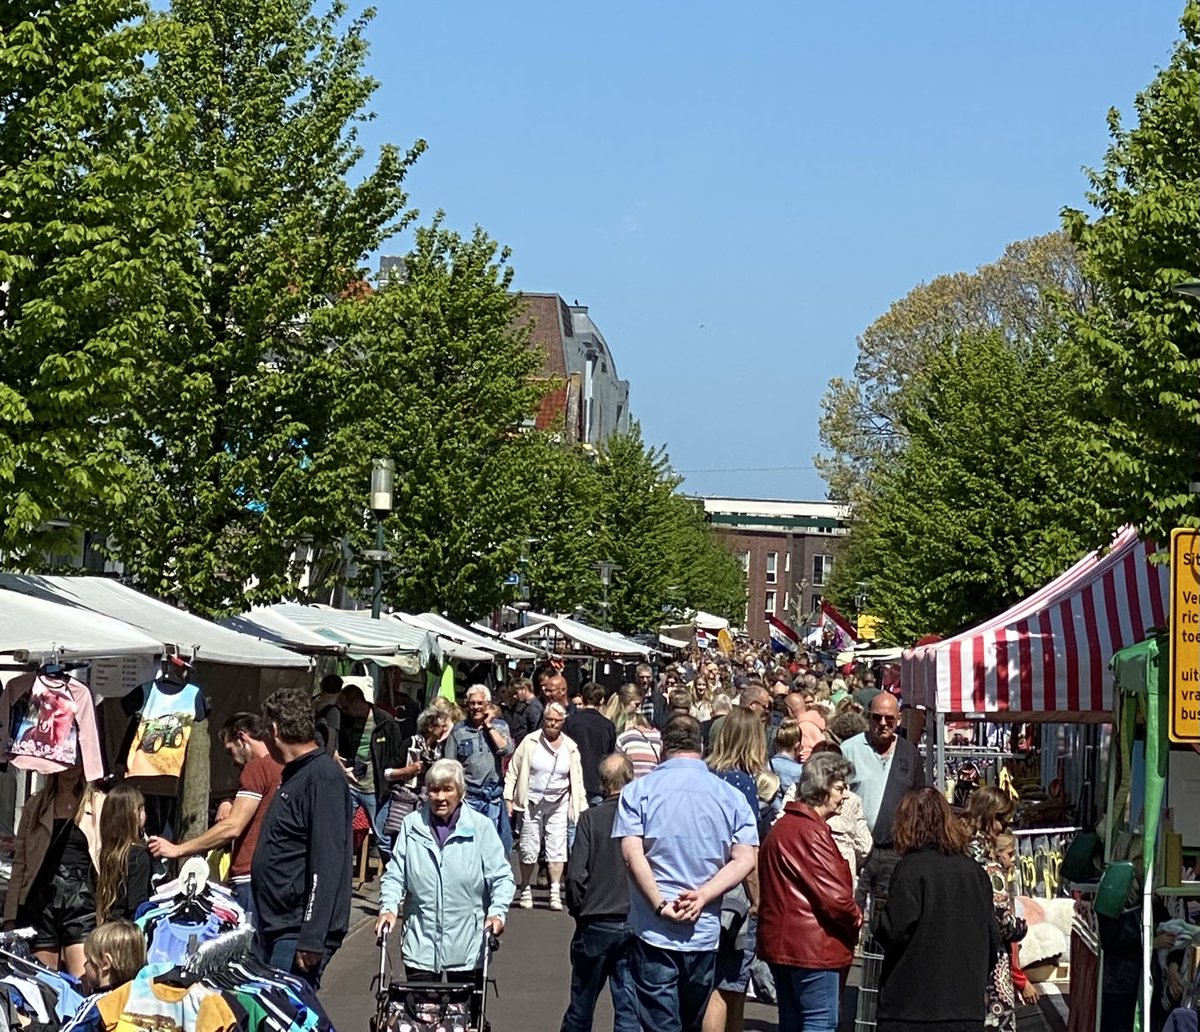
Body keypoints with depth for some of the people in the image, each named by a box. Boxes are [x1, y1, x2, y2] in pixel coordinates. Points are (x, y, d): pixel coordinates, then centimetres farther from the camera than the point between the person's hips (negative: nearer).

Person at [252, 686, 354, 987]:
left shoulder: (324, 776, -13)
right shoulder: (295, 774, 19)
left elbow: (327, 865, -21)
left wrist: (312, 939, -25)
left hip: (301, 933, -10)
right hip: (278, 929, 10)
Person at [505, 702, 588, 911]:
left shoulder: (570, 747, 4)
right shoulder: (530, 742, -2)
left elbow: (577, 780, 12)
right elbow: (513, 771, 2)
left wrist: (582, 807, 8)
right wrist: (508, 798, -4)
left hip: (558, 803, 1)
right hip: (531, 802, -1)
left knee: (557, 848, -5)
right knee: (529, 849, 1)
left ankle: (555, 893, -3)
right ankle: (526, 891, 13)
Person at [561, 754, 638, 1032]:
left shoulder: (590, 818, -7)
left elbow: (576, 875, -10)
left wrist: (578, 910, 6)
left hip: (596, 923, -1)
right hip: (637, 924, 1)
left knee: (582, 1002, 13)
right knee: (629, 1007, 4)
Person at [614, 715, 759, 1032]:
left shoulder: (639, 790, -2)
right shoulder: (731, 795, 3)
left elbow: (631, 851, -14)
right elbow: (745, 859, -5)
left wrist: (660, 905, -13)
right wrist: (702, 896, -10)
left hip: (654, 931, -3)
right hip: (705, 931, 3)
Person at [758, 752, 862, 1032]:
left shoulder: (782, 826, 16)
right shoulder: (811, 832, -16)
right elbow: (834, 895, -20)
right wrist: (856, 918, 0)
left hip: (781, 942, 10)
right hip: (812, 946, -10)